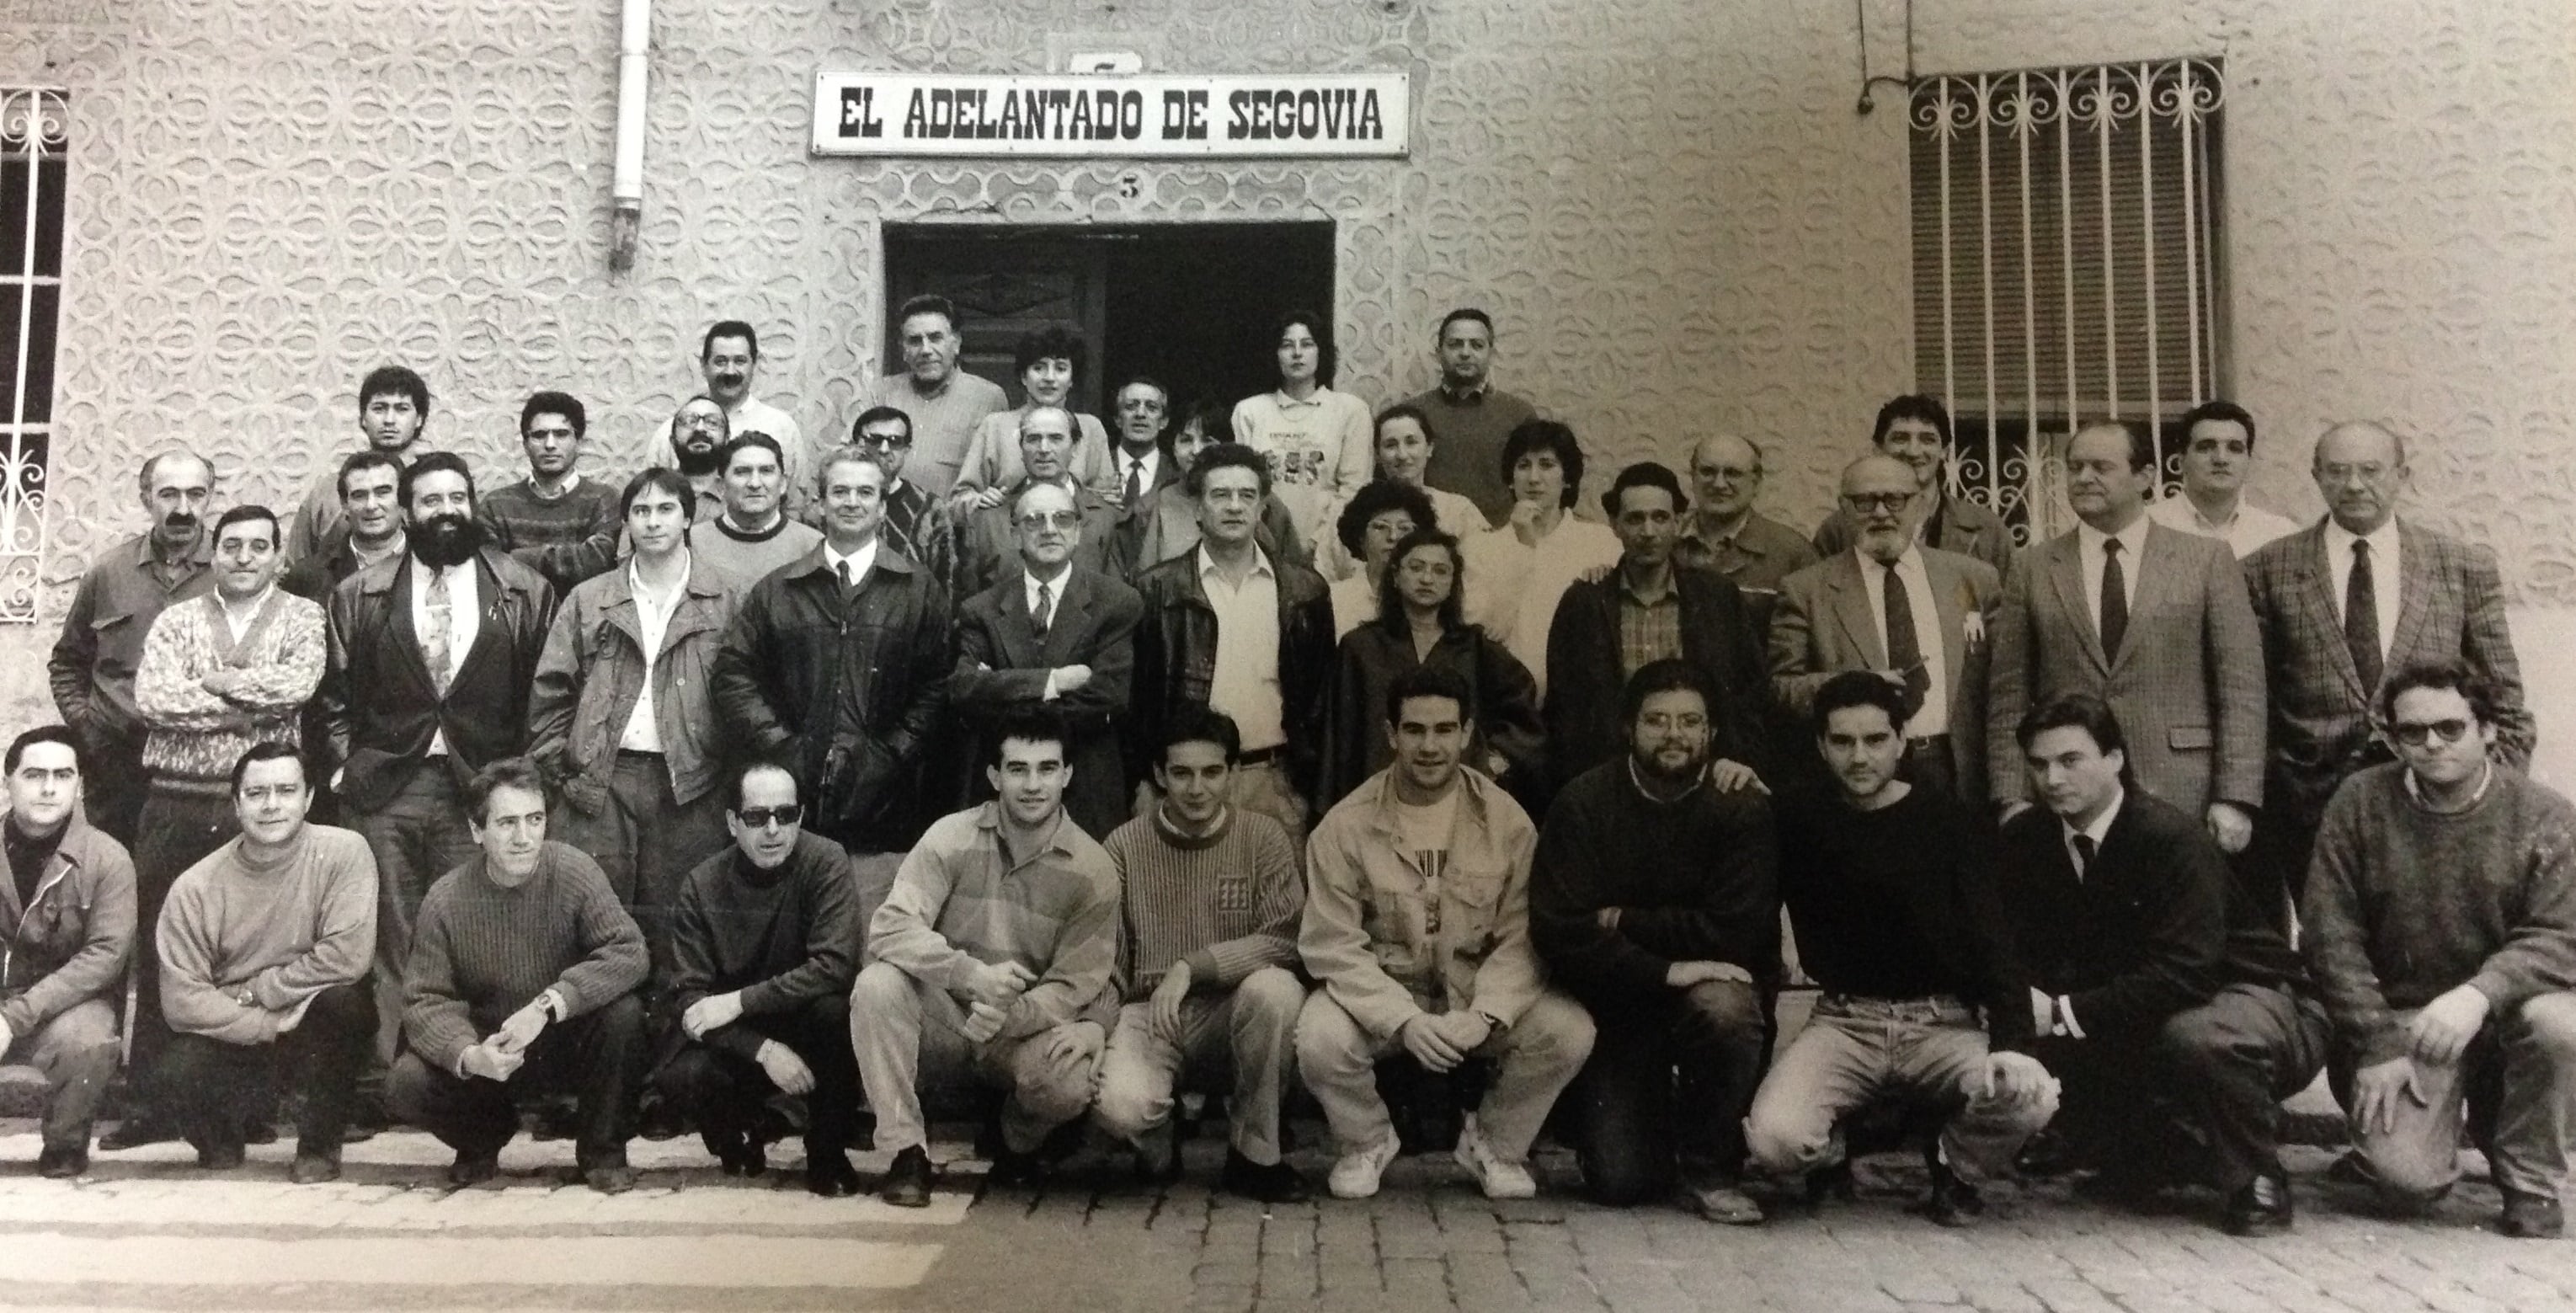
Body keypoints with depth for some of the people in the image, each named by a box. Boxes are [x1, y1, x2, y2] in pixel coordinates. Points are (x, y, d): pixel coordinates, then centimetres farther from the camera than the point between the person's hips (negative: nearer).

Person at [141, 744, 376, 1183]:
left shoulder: (344, 853, -13)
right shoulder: (195, 887, -7)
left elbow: (348, 956, -22)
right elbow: (182, 999, -12)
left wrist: (254, 990, -15)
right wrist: (272, 1026, -20)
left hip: (318, 1031, -2)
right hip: (236, 1038, 2)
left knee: (340, 999, -34)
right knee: (169, 1080, -27)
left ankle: (320, 1146, -9)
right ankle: (220, 1140, 13)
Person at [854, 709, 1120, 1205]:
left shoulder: (1093, 871, -9)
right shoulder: (951, 838, -9)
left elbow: (1073, 987, -9)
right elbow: (890, 927, -18)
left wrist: (1009, 1016, -30)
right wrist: (973, 974, -32)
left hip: (1027, 1029, 0)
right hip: (944, 1017, 1)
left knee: (1069, 1079, -32)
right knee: (877, 984, -29)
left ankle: (1019, 1145, 8)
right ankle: (907, 1150, -15)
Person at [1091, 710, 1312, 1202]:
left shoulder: (1263, 837, -2)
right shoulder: (1124, 846, 0)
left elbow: (1285, 939, -14)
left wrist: (1190, 967, -23)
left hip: (1230, 1014, 1)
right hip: (1148, 1013, -1)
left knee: (1274, 988, -34)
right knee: (1119, 1105, -32)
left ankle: (1254, 1155, -11)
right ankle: (1157, 1144, 9)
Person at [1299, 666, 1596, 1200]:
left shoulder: (1507, 821, -6)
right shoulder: (1346, 826, -10)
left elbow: (1521, 938, -8)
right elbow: (1331, 946, -13)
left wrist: (1484, 1016, -26)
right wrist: (1405, 1021, -26)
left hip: (1480, 994, 1)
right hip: (1379, 996, -1)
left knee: (1570, 1032, -23)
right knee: (1320, 1038, -31)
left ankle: (1494, 1144, 7)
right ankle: (1366, 1141, 5)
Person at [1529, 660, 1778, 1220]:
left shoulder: (1742, 807, -6)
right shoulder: (1583, 804, -6)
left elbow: (1734, 931, -17)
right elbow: (1557, 931, -15)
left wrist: (1621, 920, -16)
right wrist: (1665, 971, -23)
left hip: (1713, 981, 0)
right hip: (1615, 1002, 0)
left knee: (1724, 1005, -36)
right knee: (1619, 1182, -11)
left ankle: (1713, 1173, -12)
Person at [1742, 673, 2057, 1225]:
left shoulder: (1952, 823, 1)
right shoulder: (1797, 819, 4)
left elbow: (1990, 941, -6)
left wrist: (2011, 1041, -23)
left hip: (1944, 1023, 0)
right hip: (1844, 1021, 0)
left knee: (2030, 1096, -30)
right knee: (1774, 1137, -27)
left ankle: (1956, 1167, 6)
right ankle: (1833, 1153, 13)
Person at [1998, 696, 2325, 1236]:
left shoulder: (2174, 837, -24)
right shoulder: (2025, 842, -5)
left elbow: (2183, 974, -32)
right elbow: (2022, 961, -6)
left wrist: (2066, 1013, -35)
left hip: (2252, 997, -7)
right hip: (2132, 1018, 7)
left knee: (2195, 1036, -39)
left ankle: (2258, 1180, -9)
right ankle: (2151, 1156, 13)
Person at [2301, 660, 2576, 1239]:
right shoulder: (2359, 802, -3)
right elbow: (2330, 933, -4)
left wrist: (2479, 994, -33)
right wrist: (2375, 1045, -10)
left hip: (2503, 1011, 0)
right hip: (2402, 1015, 0)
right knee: (2408, 1179, -19)